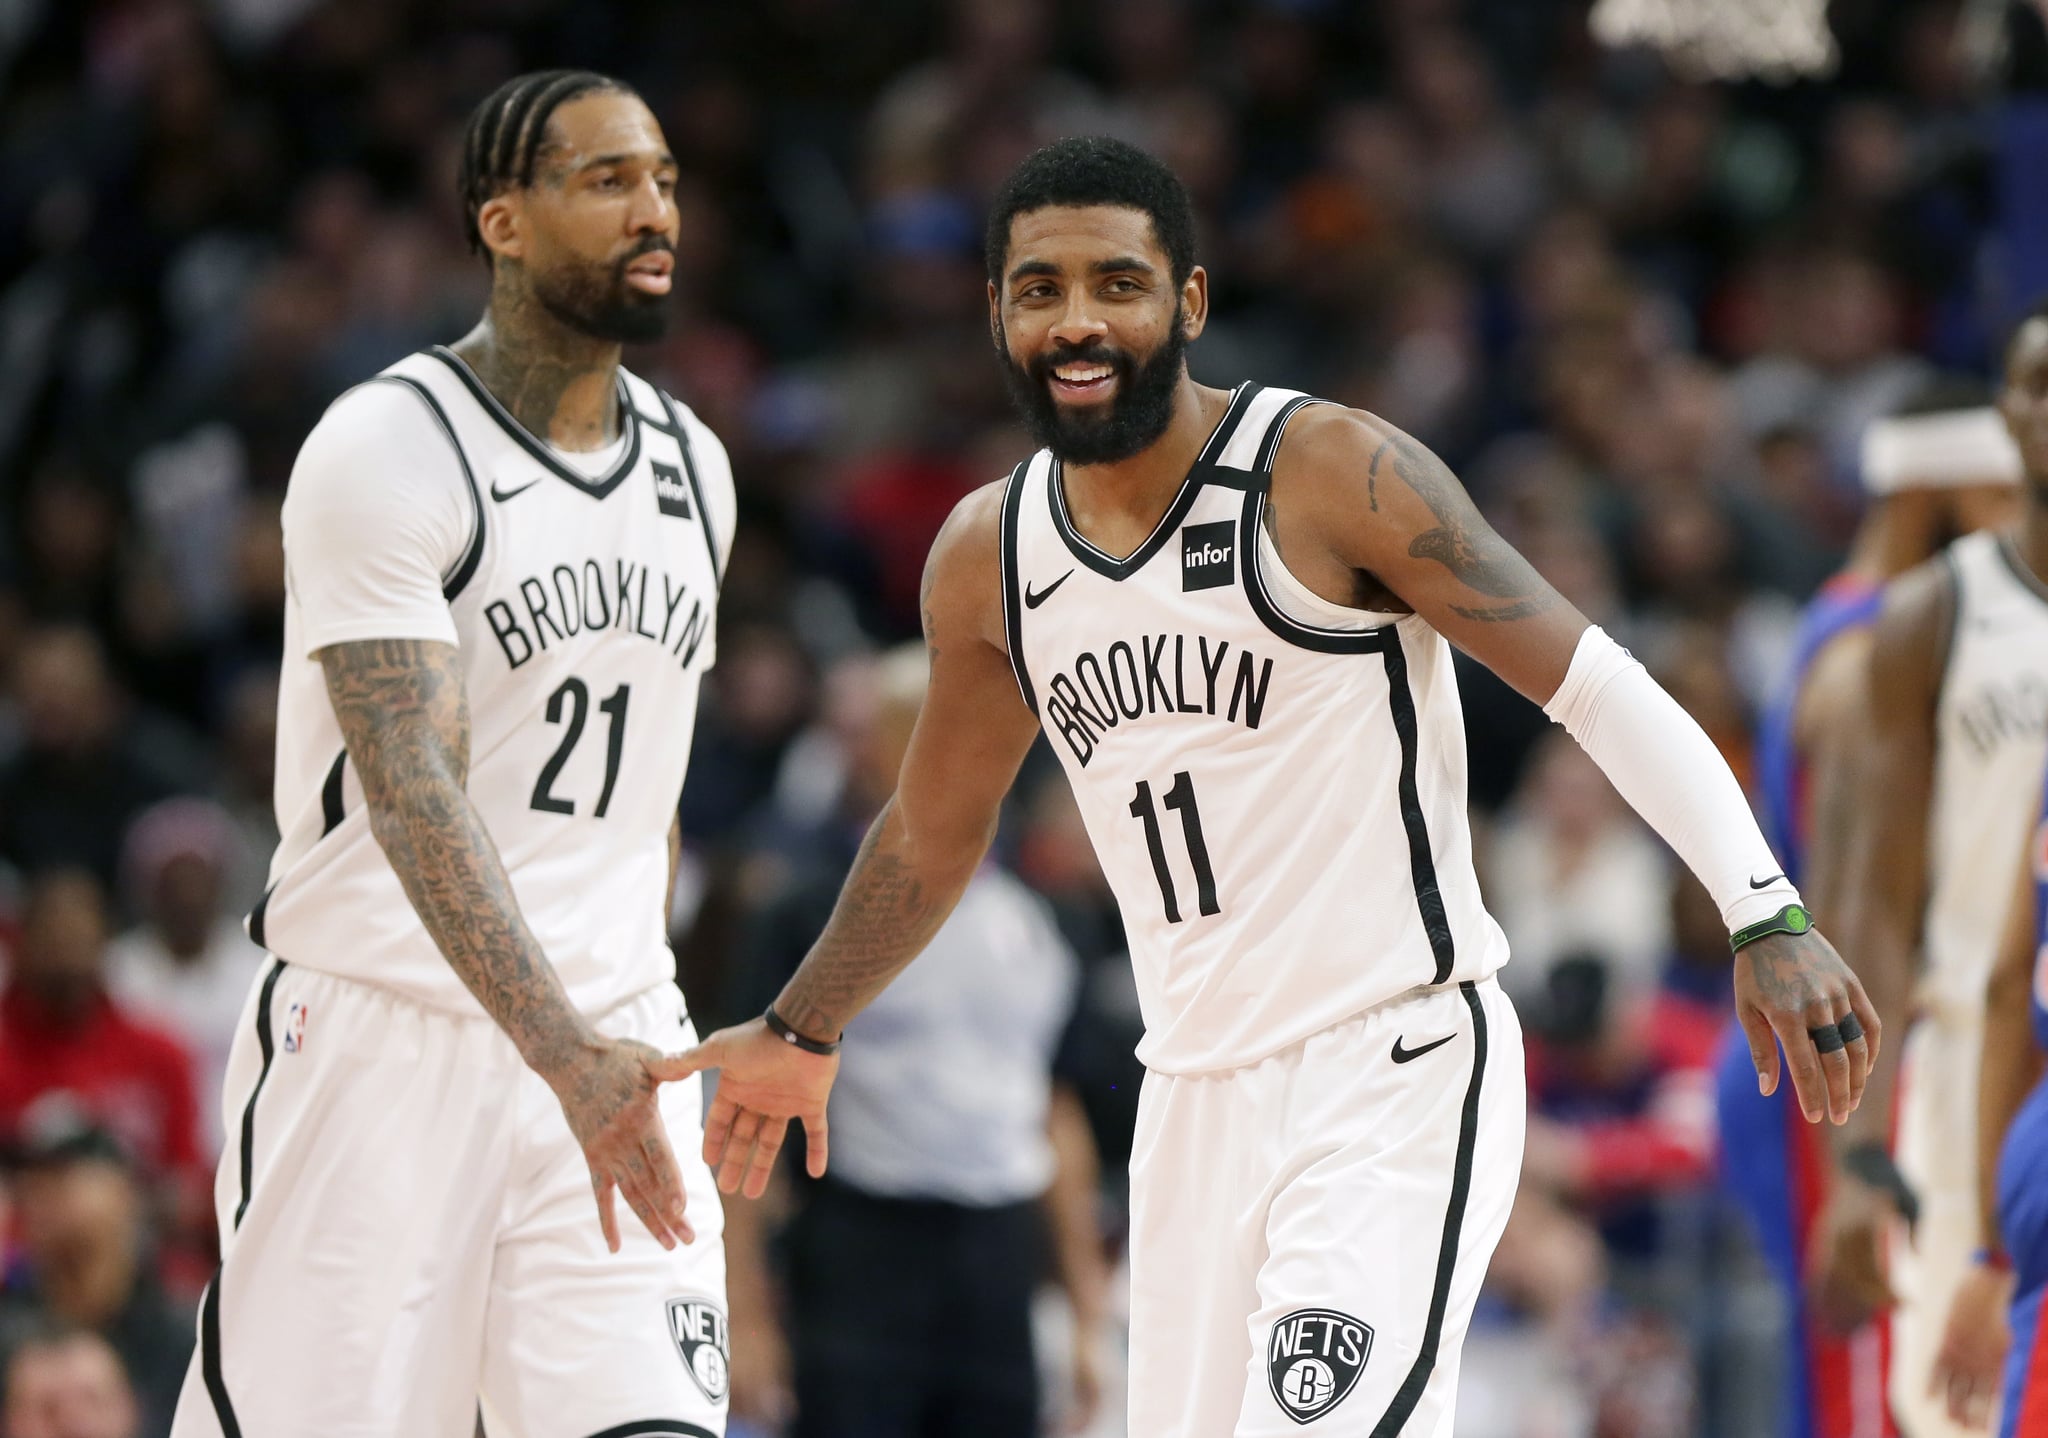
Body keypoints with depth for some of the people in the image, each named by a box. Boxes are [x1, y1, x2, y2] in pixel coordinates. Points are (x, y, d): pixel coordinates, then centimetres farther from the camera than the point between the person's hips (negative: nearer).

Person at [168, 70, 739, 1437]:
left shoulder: (694, 469, 11)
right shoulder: (387, 452, -12)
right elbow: (412, 791, -23)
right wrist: (567, 1055, -34)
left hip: (614, 1050, 5)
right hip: (380, 1038, -5)